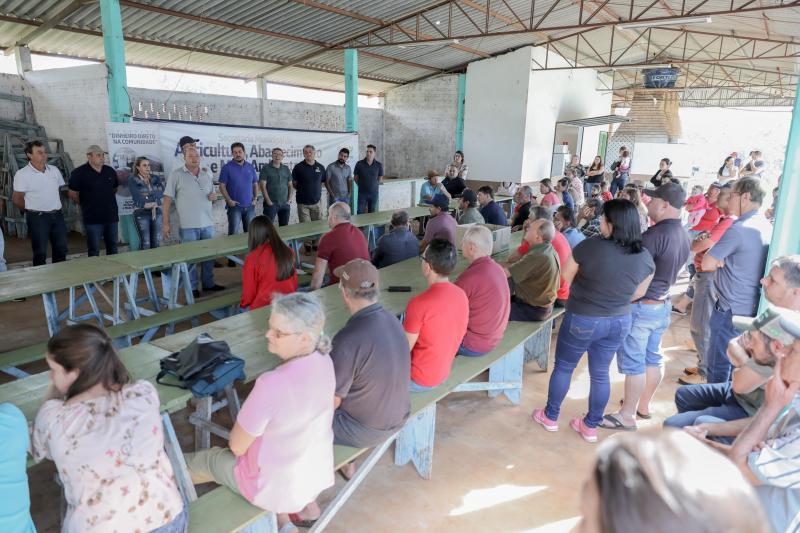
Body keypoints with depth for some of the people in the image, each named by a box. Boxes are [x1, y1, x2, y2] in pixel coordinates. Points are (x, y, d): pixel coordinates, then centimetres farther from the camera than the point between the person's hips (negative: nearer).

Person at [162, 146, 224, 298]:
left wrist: (214, 196, -4)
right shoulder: (176, 175, -4)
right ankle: (192, 287, 13)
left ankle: (208, 283, 25)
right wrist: (166, 222, -9)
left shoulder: (207, 174, 10)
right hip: (188, 225, -5)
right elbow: (168, 198, -6)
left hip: (207, 223, 5)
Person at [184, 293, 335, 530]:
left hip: (280, 485, -5)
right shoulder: (323, 360, -12)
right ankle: (304, 505, 25)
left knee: (193, 462, 13)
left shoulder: (272, 384, -33)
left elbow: (237, 446, -16)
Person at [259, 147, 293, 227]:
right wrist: (268, 201, -14)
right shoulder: (265, 168, -1)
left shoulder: (286, 169, 11)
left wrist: (289, 199, 3)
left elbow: (290, 185, 14)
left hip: (285, 204, 4)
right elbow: (263, 186, -8)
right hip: (271, 204, -4)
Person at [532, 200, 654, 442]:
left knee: (563, 367, 15)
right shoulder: (645, 257, -8)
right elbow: (638, 293, 6)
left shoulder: (590, 246, -23)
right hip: (619, 322, 4)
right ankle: (591, 426, 31)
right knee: (600, 373, 18)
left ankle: (550, 417, 30)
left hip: (582, 319, -4)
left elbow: (567, 276, -7)